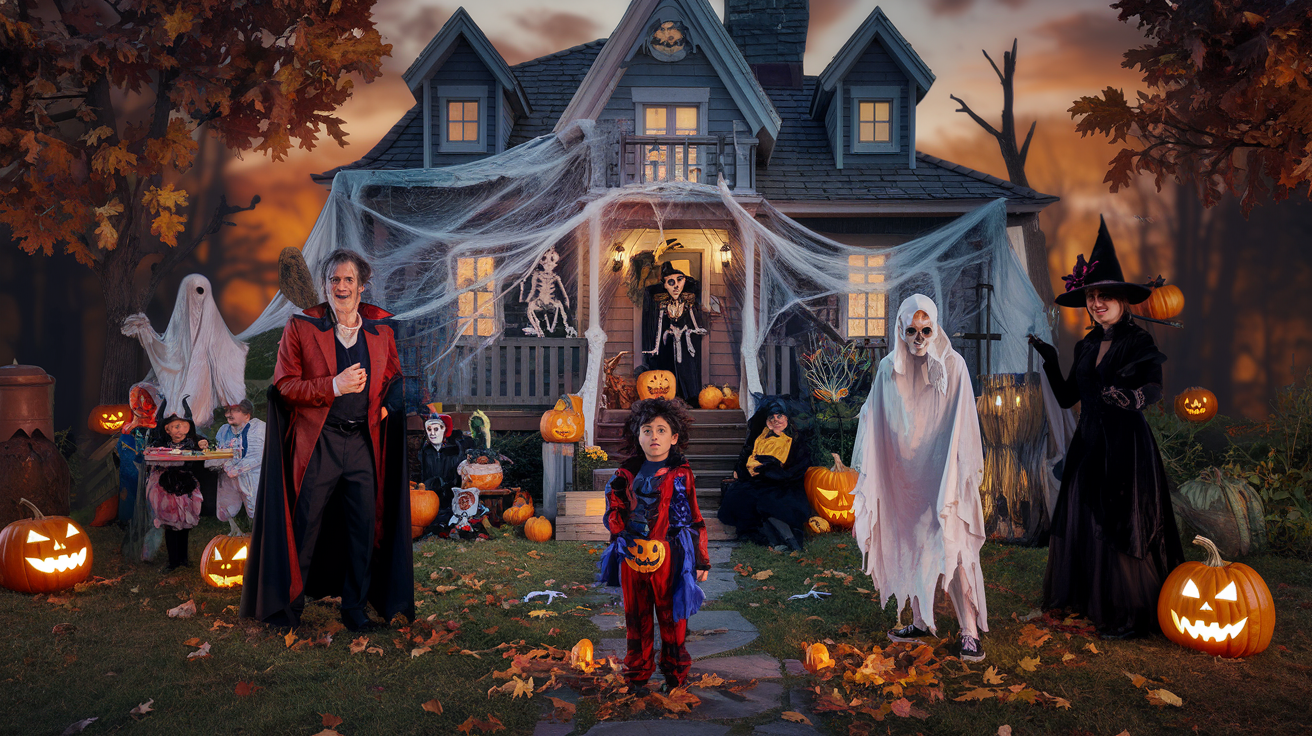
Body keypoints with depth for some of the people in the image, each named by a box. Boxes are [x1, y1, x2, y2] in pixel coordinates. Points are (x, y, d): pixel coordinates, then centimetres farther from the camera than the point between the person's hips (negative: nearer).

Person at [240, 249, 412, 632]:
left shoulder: (382, 329, 7)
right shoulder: (300, 327, -1)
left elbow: (394, 377, 18)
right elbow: (284, 385, -4)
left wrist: (386, 406, -2)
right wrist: (335, 386, -17)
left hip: (365, 442, 2)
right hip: (317, 442, -2)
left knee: (363, 527, 5)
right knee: (305, 526, 5)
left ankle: (355, 606, 20)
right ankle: (289, 601, 23)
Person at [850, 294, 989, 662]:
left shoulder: (953, 365, -7)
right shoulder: (889, 369, 2)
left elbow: (962, 425, -7)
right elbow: (874, 423, 7)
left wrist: (964, 474, -11)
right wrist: (868, 470, 5)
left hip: (941, 472, -3)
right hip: (902, 474, 4)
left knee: (951, 547, -8)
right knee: (909, 547, 8)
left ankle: (970, 631, -2)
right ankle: (921, 621, 20)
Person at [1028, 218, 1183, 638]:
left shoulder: (1138, 343, -8)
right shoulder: (1086, 346, 10)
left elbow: (1155, 387, -25)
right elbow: (1066, 398, 12)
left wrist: (1133, 396, -45)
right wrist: (1050, 362, 2)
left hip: (1126, 446, -6)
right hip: (1089, 445, 6)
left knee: (1121, 526, -3)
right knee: (1082, 520, 10)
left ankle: (1130, 614, 9)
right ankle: (1086, 599, 23)